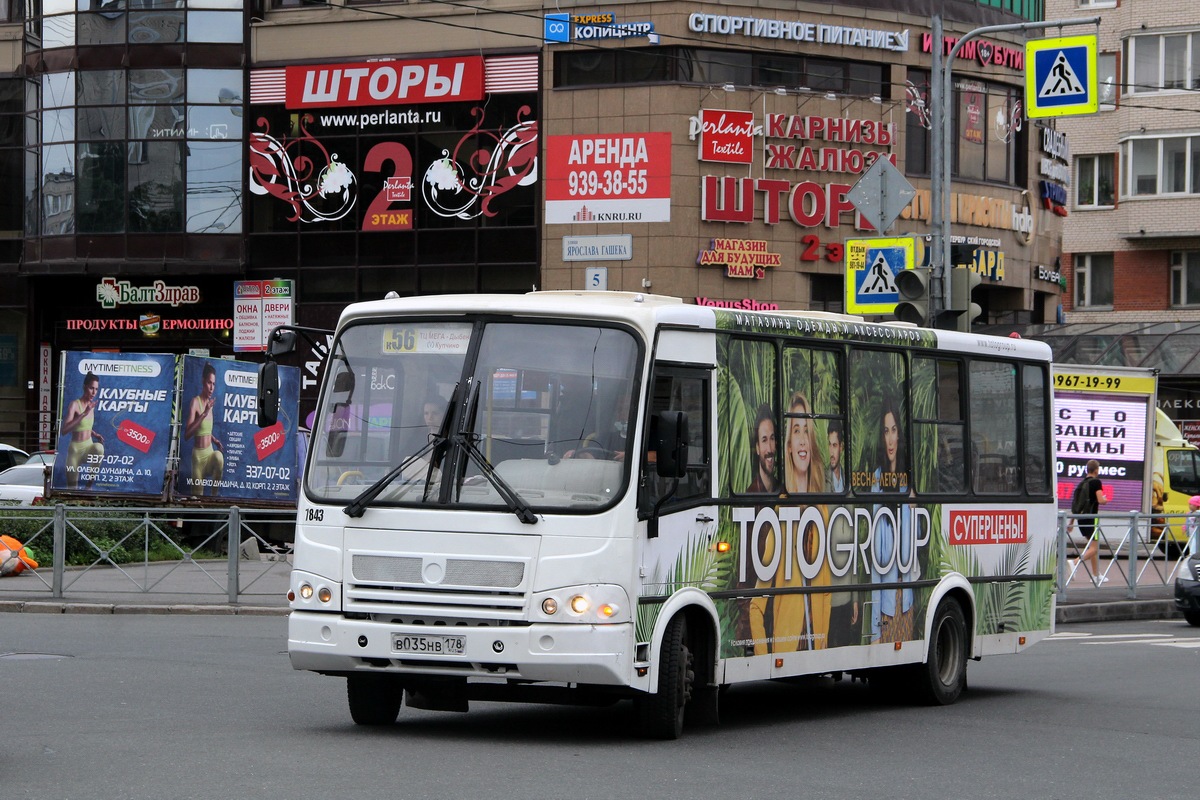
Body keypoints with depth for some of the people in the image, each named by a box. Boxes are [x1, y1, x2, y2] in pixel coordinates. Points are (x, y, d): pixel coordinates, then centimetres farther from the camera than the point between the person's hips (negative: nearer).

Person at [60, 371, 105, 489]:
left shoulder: (91, 405, 5)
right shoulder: (75, 405, -14)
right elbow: (64, 430, -28)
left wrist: (95, 434, 4)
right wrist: (84, 413, -31)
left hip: (88, 447, 4)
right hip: (75, 449, -4)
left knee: (99, 448, -33)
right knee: (72, 487, -1)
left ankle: (90, 483, -17)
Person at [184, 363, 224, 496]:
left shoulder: (210, 402, 7)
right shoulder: (195, 402, -13)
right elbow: (186, 434, -24)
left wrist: (214, 440, 6)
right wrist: (204, 414, -31)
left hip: (210, 452, 5)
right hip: (198, 454, -5)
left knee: (219, 457, -30)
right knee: (197, 495, -6)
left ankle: (214, 495, -13)